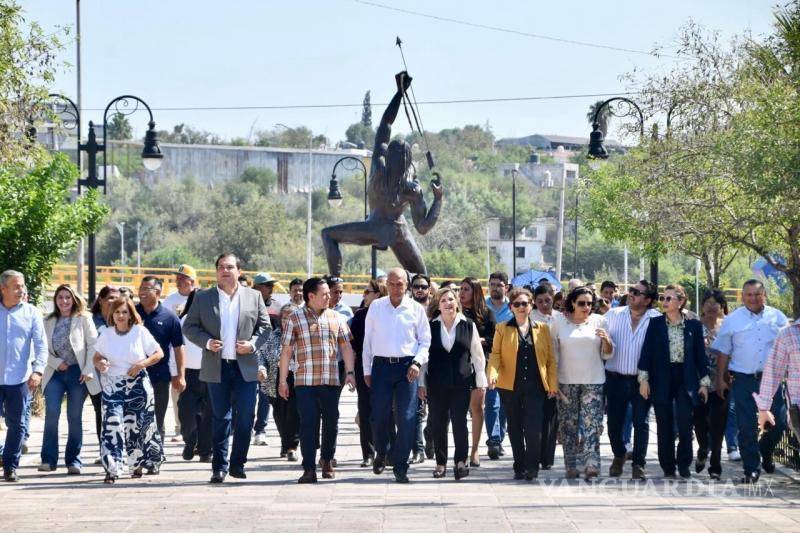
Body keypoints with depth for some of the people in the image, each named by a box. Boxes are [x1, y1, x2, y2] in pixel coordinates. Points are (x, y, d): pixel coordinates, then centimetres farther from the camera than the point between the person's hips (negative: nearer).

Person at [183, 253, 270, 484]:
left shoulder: (254, 297, 7)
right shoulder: (203, 298, 5)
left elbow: (265, 325, 10)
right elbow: (189, 326, 6)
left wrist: (253, 343, -8)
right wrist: (207, 342, -10)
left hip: (245, 367, 0)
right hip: (217, 367, 0)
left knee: (245, 418, 0)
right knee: (220, 419, 3)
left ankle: (237, 464, 12)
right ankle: (219, 467, 9)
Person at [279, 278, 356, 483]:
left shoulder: (336, 318, 11)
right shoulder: (295, 318, 3)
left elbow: (346, 346, 13)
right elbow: (286, 350, 3)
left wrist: (350, 371, 1)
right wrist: (282, 380, 1)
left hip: (331, 381, 3)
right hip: (305, 381, -3)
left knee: (331, 422, 8)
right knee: (308, 424, -6)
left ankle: (327, 460, 29)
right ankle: (309, 469, -4)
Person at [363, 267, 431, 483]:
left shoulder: (416, 309, 4)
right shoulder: (376, 307, 6)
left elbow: (425, 340, 8)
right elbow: (367, 340, 9)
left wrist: (417, 362, -8)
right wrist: (367, 370, 7)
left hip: (407, 367, -1)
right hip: (382, 365, 1)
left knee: (406, 418, -5)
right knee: (379, 415, 1)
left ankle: (400, 467, 2)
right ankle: (381, 453, 29)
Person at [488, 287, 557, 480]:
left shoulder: (542, 329, 10)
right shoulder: (502, 329, 8)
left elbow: (550, 358, 8)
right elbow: (495, 354, 0)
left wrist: (553, 384, 0)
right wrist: (493, 373, -18)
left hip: (535, 386, -1)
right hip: (510, 386, 1)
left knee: (533, 428, -10)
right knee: (515, 428, 6)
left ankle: (532, 466, -3)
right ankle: (519, 467, 14)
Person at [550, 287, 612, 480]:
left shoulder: (598, 321, 6)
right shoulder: (559, 321, 4)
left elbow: (607, 355, 10)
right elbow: (553, 351, 8)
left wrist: (606, 340, -11)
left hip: (593, 381, 0)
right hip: (566, 381, 0)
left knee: (591, 423, -11)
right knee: (568, 424, 2)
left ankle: (591, 464, -19)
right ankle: (570, 467, 7)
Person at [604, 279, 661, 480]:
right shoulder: (613, 315, 3)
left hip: (641, 380, -2)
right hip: (616, 378, 2)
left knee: (641, 423, -1)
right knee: (614, 422, 10)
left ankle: (639, 465, 8)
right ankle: (619, 455, 34)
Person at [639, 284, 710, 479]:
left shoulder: (693, 325, 4)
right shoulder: (655, 323, 4)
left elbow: (700, 354, 6)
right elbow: (647, 351, 2)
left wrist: (704, 382, 3)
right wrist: (644, 378, -5)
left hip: (685, 379, -1)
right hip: (662, 379, 1)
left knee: (684, 423, -12)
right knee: (665, 426, 3)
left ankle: (684, 465, 2)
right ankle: (668, 467, 12)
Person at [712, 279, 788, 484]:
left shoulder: (778, 317, 6)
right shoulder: (732, 320, 4)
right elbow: (723, 352, 6)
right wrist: (720, 380, 2)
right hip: (744, 380, -1)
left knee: (779, 422, -1)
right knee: (747, 428, -1)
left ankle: (765, 451, 28)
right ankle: (751, 469, 9)